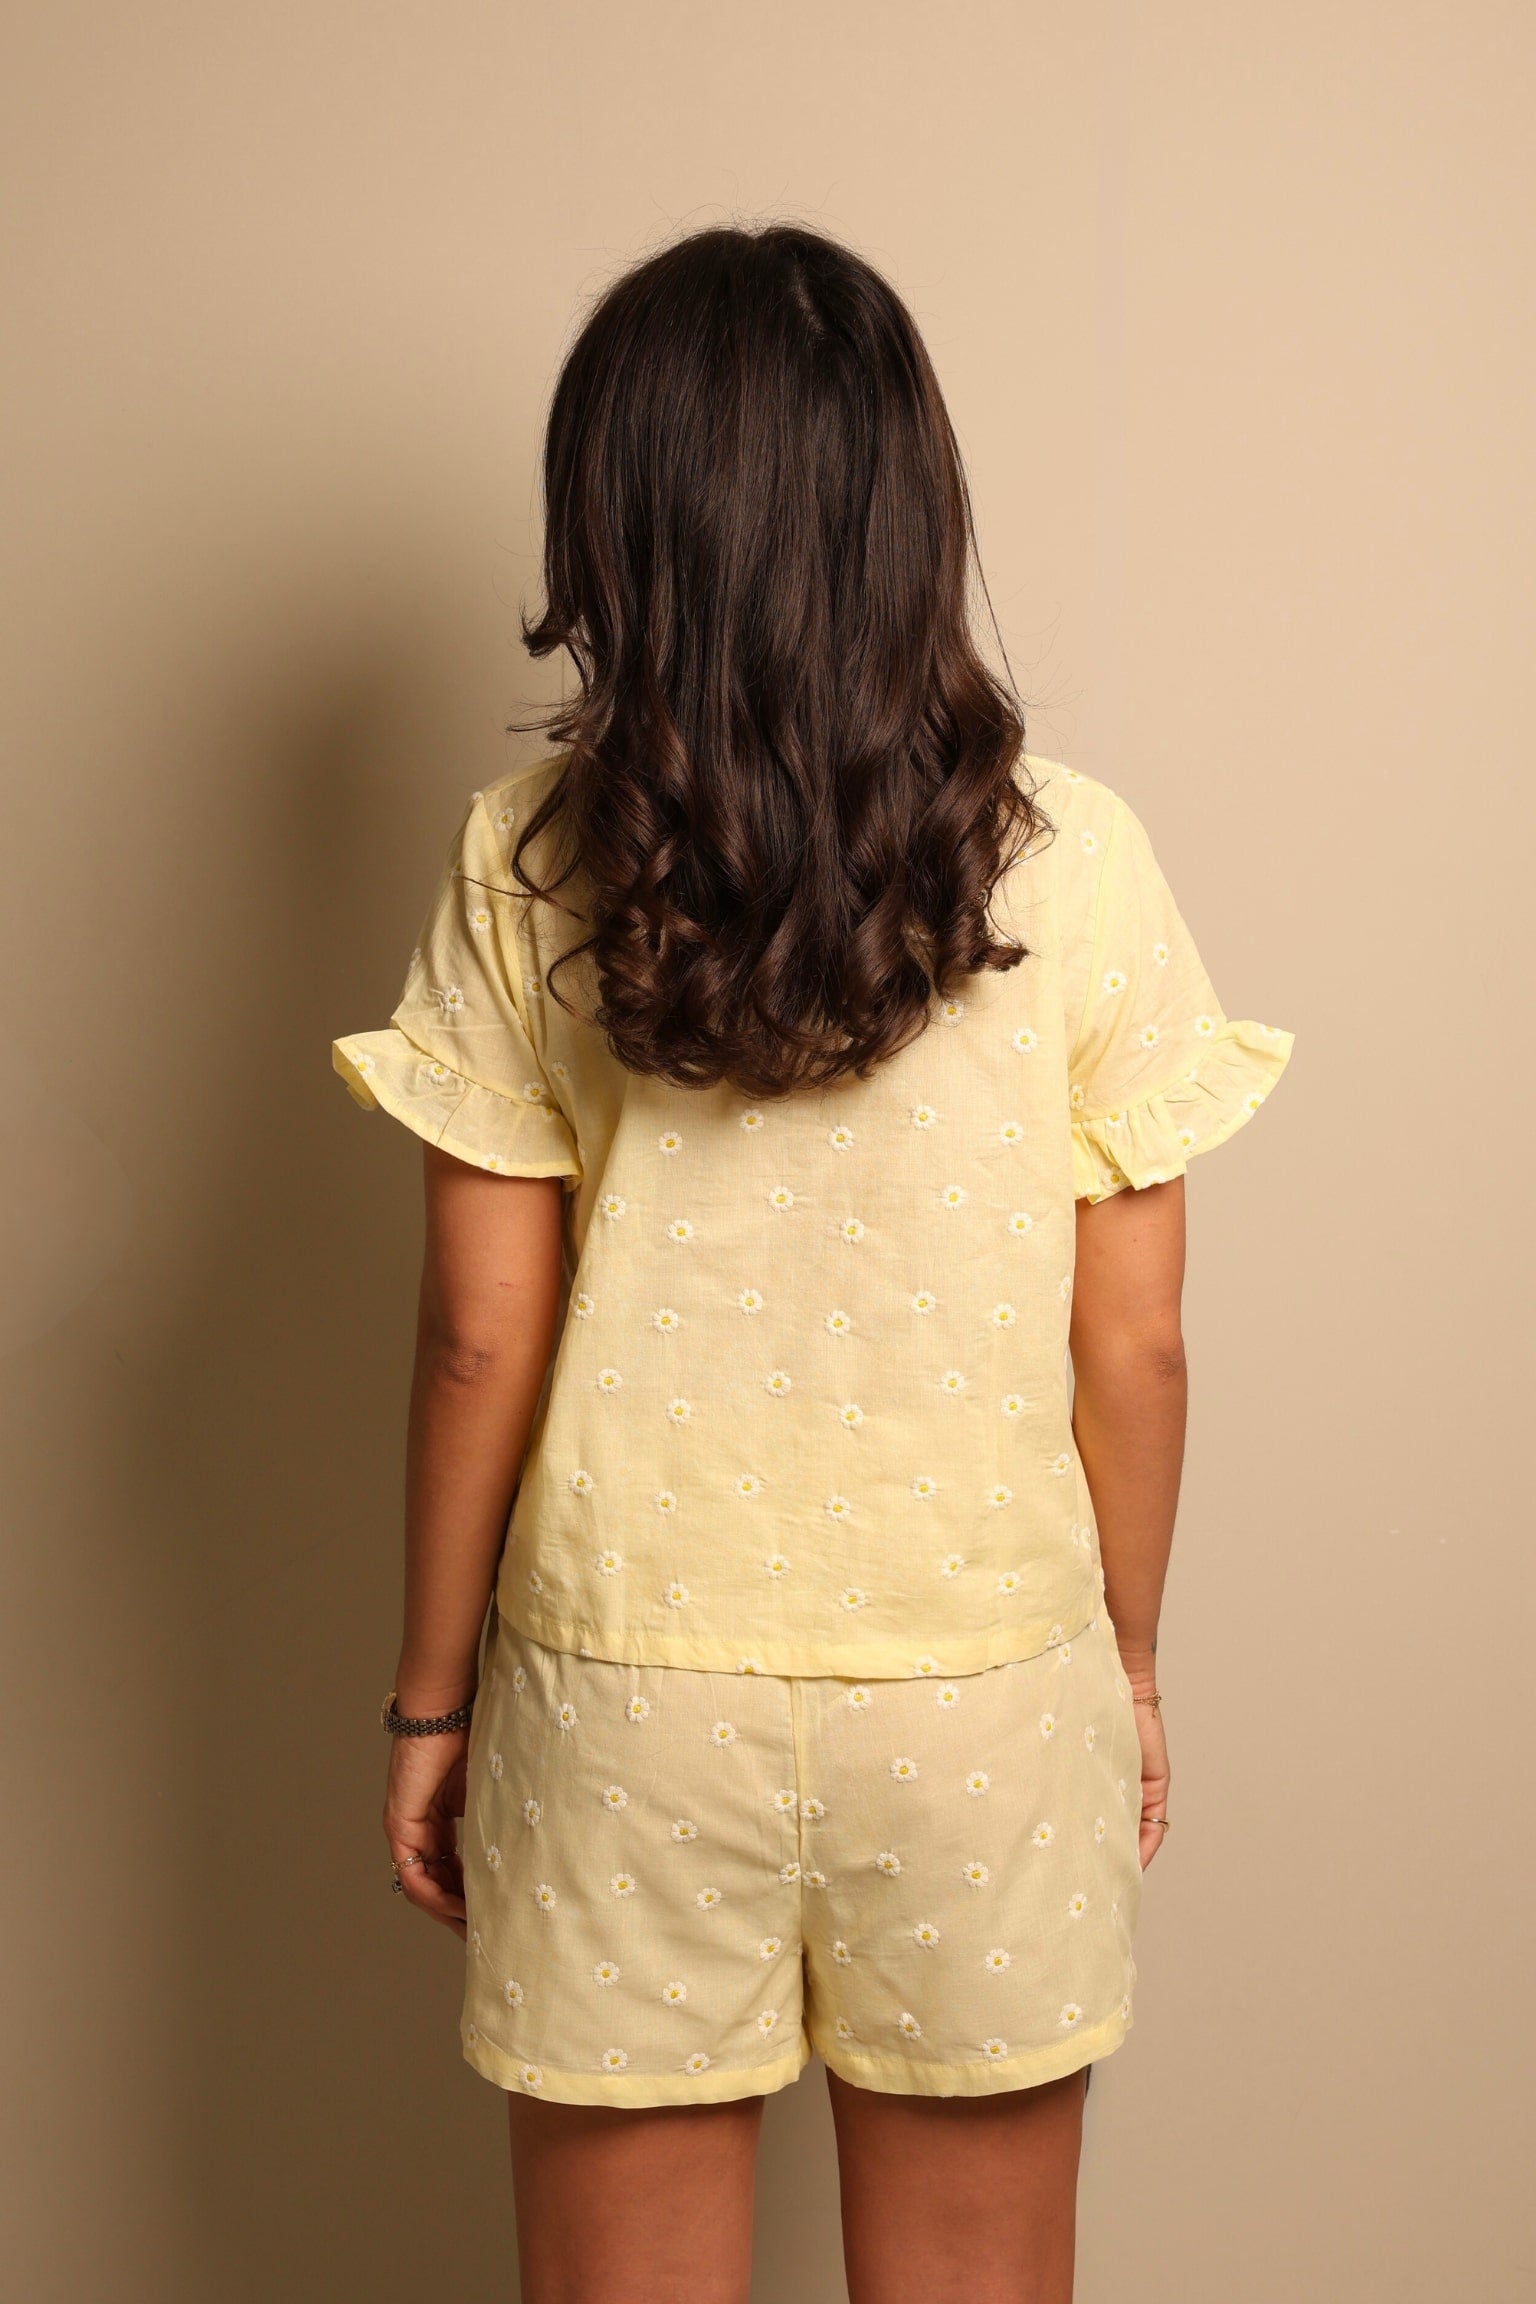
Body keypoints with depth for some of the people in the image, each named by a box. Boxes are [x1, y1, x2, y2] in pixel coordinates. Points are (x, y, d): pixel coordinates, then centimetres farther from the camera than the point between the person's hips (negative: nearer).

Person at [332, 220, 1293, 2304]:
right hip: (984, 1683, 1)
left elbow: (482, 1338, -6)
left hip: (625, 1691, 0)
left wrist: (431, 1698, 6)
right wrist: (1130, 1661, 10)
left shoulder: (530, 866, -10)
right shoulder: (1071, 862, -10)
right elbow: (1132, 1348, -5)